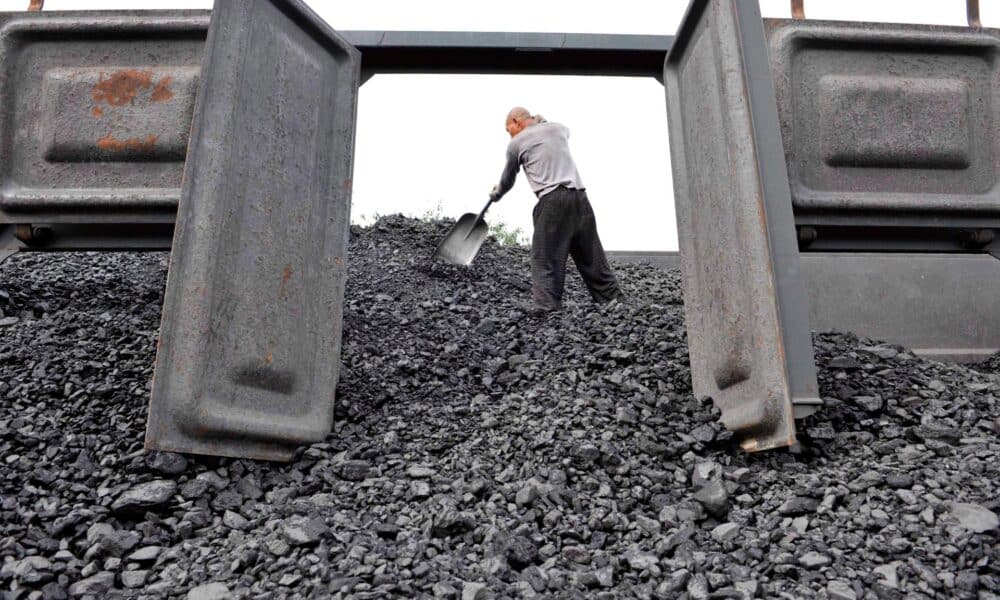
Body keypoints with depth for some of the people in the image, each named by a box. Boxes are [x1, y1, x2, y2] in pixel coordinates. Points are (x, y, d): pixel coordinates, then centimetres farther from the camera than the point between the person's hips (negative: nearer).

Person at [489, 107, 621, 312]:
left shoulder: (516, 143, 9)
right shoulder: (558, 128, 21)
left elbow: (508, 180, 24)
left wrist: (496, 194, 43)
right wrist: (542, 121, 52)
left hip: (552, 201, -5)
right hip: (579, 198, 5)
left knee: (545, 261, -4)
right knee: (591, 257, 10)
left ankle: (547, 309, -12)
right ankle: (614, 302, 11)